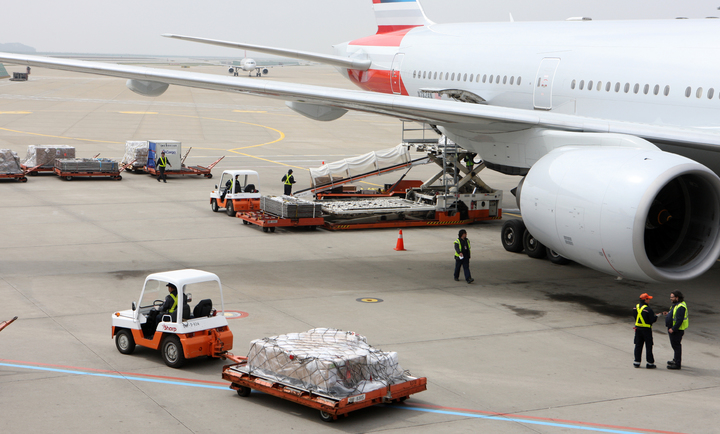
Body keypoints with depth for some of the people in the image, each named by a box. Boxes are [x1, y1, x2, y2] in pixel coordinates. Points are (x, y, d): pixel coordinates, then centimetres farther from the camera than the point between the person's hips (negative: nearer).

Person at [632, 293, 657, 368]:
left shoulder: (636, 307, 1)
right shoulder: (648, 309, -20)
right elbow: (652, 320, -18)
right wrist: (656, 316, 4)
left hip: (638, 328, 6)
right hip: (646, 329, -6)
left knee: (638, 345, 13)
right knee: (648, 346, 3)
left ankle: (637, 362, 15)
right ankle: (650, 363, 7)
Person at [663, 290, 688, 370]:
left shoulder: (680, 307, -23)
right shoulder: (676, 305, 11)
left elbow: (679, 320, -27)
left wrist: (673, 329, -25)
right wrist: (668, 314, 7)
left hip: (677, 330, -11)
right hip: (672, 328, 11)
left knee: (676, 345, -6)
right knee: (675, 345, 21)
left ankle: (677, 364, -2)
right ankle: (675, 360, 35)